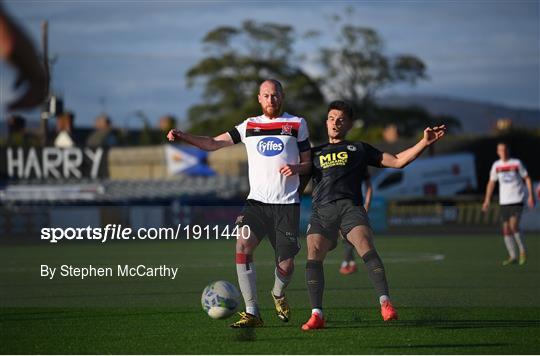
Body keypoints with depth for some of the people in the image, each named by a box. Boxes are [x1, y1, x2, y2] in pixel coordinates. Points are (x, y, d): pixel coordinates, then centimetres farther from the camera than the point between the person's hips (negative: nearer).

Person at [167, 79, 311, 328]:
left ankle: (278, 295, 35)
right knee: (243, 246, -22)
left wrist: (296, 168, -11)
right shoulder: (249, 126, 12)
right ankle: (252, 313, -18)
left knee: (286, 265, -2)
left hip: (287, 204, -1)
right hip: (257, 201, 1)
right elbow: (213, 143, 8)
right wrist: (182, 136, -8)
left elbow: (308, 163, 12)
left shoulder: (297, 125, 8)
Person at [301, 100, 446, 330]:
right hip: (322, 210, 2)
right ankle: (316, 315, -19)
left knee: (366, 247, -27)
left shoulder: (359, 149, 25)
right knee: (313, 257, -19)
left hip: (350, 206, -2)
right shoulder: (315, 153, 30)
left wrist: (424, 143, 11)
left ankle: (385, 303, -34)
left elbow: (398, 161, 20)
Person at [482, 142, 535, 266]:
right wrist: (487, 201, 11)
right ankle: (512, 256, 8)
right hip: (504, 201, 4)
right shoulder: (496, 165, 7)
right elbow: (491, 183, 15)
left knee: (513, 225, -18)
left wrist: (531, 196, -4)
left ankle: (522, 250, 0)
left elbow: (527, 178, 3)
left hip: (517, 200, -4)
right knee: (506, 229, 0)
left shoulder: (516, 163, -2)